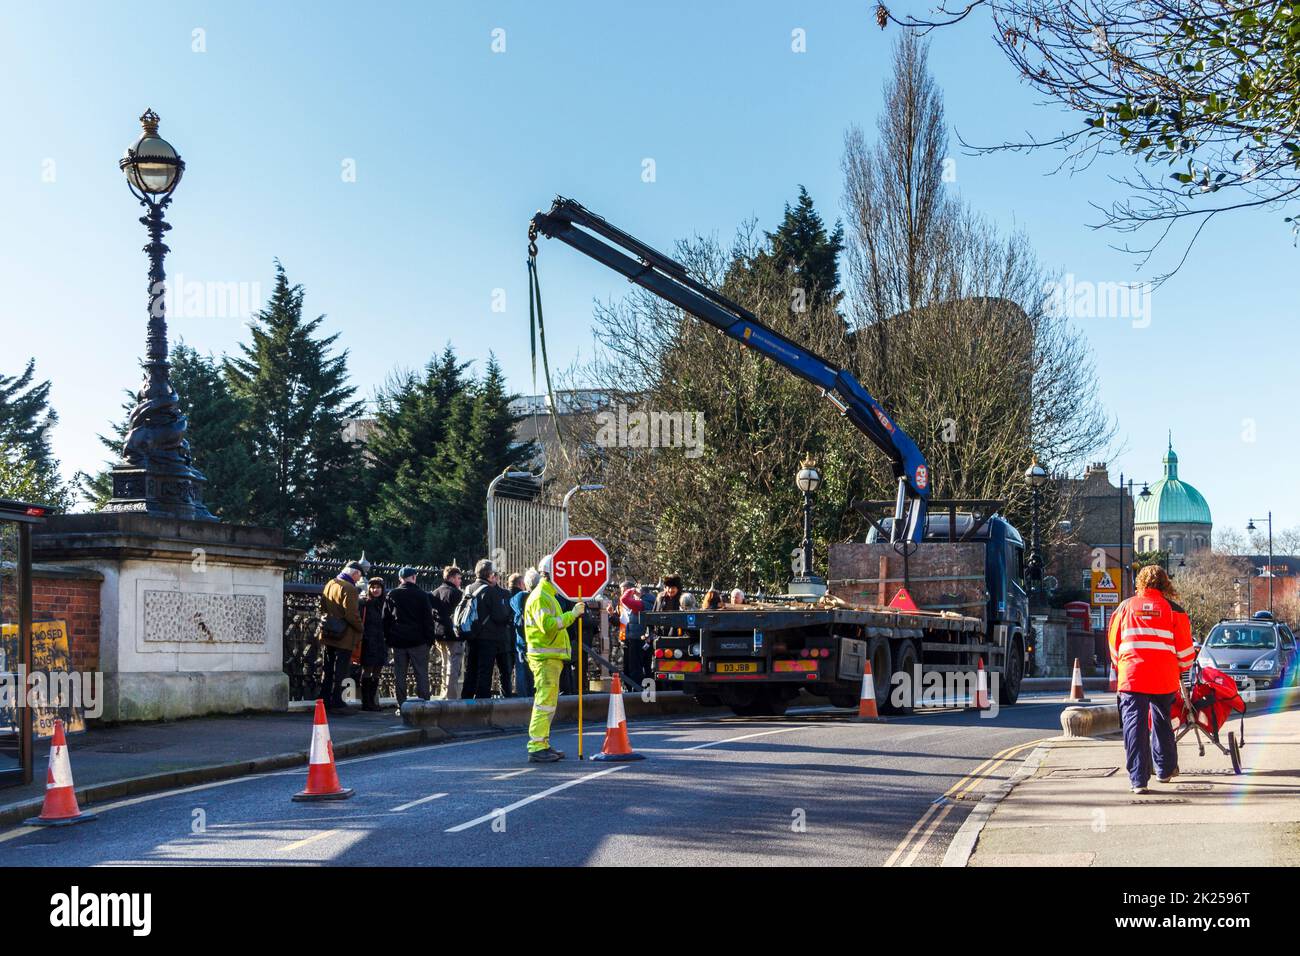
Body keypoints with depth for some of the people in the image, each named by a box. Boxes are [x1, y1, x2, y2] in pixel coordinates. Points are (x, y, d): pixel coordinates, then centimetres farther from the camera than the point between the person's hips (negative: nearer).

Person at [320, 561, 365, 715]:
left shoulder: (329, 584, 10)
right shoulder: (349, 589, -17)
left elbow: (323, 608, 18)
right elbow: (351, 614, -22)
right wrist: (360, 629, -9)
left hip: (328, 635, 8)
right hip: (344, 637, -8)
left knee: (328, 670, 14)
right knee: (340, 671, -3)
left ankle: (325, 702, 18)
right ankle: (336, 704, -2)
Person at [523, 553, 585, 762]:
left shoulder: (548, 596, 21)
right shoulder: (539, 597, -13)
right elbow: (548, 625, -25)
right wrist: (571, 614, -23)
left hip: (552, 657, 11)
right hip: (544, 657, -11)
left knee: (548, 702, 14)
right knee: (545, 701, -12)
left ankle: (543, 745, 20)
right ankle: (536, 747, -13)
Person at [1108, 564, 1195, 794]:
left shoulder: (1125, 607, 8)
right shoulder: (1173, 610, 3)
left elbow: (1114, 645, 15)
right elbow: (1185, 648, 6)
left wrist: (1120, 667, 30)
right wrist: (1183, 670, 22)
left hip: (1131, 677, -1)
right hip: (1165, 678, 1)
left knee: (1135, 725, -2)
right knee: (1162, 722, 19)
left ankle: (1138, 779, -8)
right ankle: (1165, 769, 32)